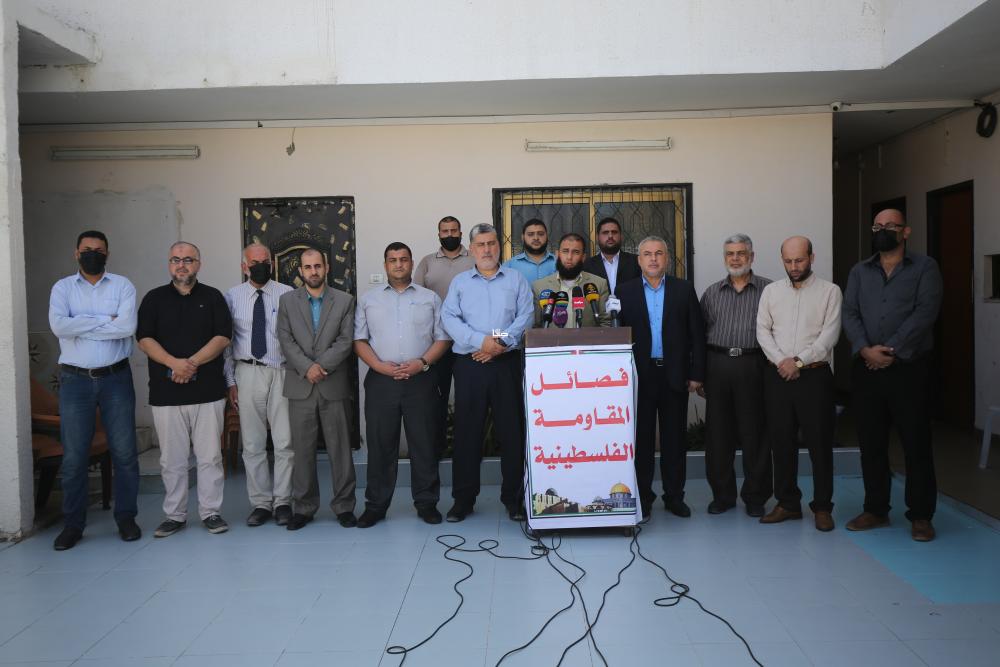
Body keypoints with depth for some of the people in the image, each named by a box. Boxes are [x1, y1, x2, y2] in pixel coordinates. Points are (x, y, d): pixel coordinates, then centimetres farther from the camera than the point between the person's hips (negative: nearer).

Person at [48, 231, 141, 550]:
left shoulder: (122, 285, 2)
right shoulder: (63, 288, 4)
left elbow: (128, 326, -15)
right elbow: (58, 325, -14)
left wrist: (79, 326, -11)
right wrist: (105, 320, -12)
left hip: (116, 378, 0)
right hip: (75, 380, 1)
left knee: (124, 451, 4)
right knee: (74, 456, 6)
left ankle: (126, 517, 17)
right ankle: (73, 524, 18)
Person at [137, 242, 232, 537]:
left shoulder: (213, 297, 8)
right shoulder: (154, 299, 10)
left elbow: (222, 337, -1)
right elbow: (144, 339, 0)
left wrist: (192, 363, -15)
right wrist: (174, 363, -16)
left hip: (208, 389, -1)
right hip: (166, 391, 1)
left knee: (210, 455, 2)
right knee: (172, 458, 6)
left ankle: (211, 512, 12)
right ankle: (174, 515, 17)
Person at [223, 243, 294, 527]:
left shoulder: (287, 294, 1)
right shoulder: (232, 297, 5)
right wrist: (230, 381, 2)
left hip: (282, 372, -1)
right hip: (247, 373, 1)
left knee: (285, 442, 1)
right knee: (252, 444, 8)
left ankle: (282, 502, 14)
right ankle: (260, 504, 19)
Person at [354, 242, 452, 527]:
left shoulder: (430, 298, 10)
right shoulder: (368, 300, 12)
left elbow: (443, 337, 5)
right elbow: (359, 340, 6)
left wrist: (422, 362, -10)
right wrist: (380, 366, -9)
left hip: (420, 380, 0)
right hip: (380, 380, 1)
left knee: (424, 443, 2)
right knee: (380, 444, 4)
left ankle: (426, 503, 14)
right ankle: (375, 505, 14)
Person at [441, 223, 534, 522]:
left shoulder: (516, 280, 11)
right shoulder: (460, 282, 12)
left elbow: (525, 316, -1)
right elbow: (449, 319, -1)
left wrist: (501, 345, -13)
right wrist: (481, 341, -14)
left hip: (506, 363, 0)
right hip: (469, 364, 0)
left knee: (512, 430, 1)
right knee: (467, 431, 3)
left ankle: (513, 497, 12)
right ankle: (463, 498, 13)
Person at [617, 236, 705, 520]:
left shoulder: (684, 289, 5)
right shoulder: (625, 291, 4)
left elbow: (696, 334, 3)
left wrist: (697, 374, -1)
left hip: (675, 375, 1)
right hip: (639, 375, 0)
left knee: (675, 437, 8)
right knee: (641, 437, 6)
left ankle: (674, 496, 19)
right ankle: (642, 496, 16)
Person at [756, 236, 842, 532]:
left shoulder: (830, 291, 2)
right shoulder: (771, 291, 11)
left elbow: (830, 334, -6)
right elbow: (763, 331, 5)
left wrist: (799, 361, -14)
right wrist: (781, 361, -9)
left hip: (815, 374, -3)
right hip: (778, 375, 3)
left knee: (820, 442, 1)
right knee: (781, 441, 7)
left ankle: (822, 507, 12)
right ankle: (787, 503, 18)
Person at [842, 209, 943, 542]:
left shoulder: (925, 267, 3)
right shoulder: (859, 271, 13)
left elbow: (925, 312, -10)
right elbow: (850, 314, 2)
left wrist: (891, 350, -17)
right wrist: (865, 349, -14)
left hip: (909, 367, -3)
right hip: (866, 368, 3)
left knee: (916, 443, 1)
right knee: (871, 443, 8)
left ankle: (920, 516, 12)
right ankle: (875, 509, 19)